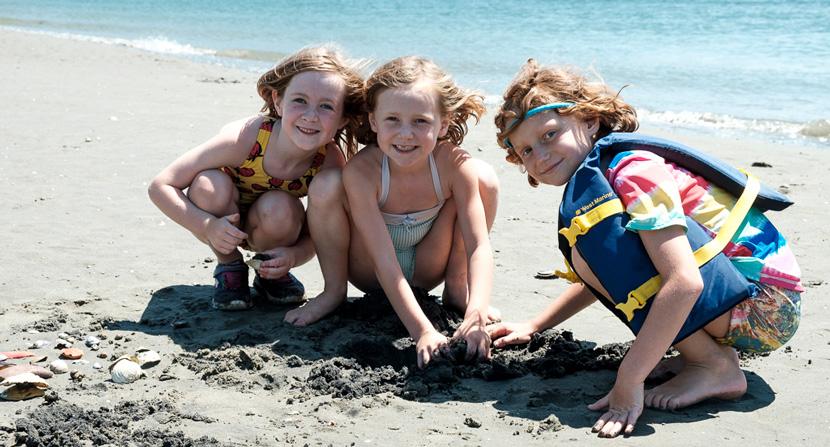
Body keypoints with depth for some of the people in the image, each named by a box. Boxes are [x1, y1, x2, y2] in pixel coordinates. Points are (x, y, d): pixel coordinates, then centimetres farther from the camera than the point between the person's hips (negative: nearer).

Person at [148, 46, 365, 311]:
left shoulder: (331, 161, -28)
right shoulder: (243, 138, -36)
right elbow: (160, 186, -29)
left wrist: (294, 255, -36)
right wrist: (206, 226, -42)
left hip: (273, 227, 1)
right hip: (226, 225, -1)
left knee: (278, 208, -33)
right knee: (210, 184, -33)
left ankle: (272, 274, 0)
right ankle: (229, 266, -5)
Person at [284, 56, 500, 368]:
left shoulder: (454, 165, -25)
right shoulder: (361, 171, -31)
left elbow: (479, 245, -28)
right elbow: (385, 263, -34)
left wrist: (476, 314, -45)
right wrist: (422, 331, -44)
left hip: (426, 269, 2)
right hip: (372, 272, -2)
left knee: (485, 178, -20)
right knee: (326, 186, -30)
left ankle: (457, 288, 0)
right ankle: (334, 291, -3)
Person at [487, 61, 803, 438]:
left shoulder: (632, 170, -18)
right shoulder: (595, 184, 11)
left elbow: (684, 282, -30)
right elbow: (601, 276, 27)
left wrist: (628, 381, -30)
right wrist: (533, 326, 19)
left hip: (766, 306, -10)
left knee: (592, 233, -22)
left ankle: (714, 366, -13)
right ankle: (710, 348, 10)